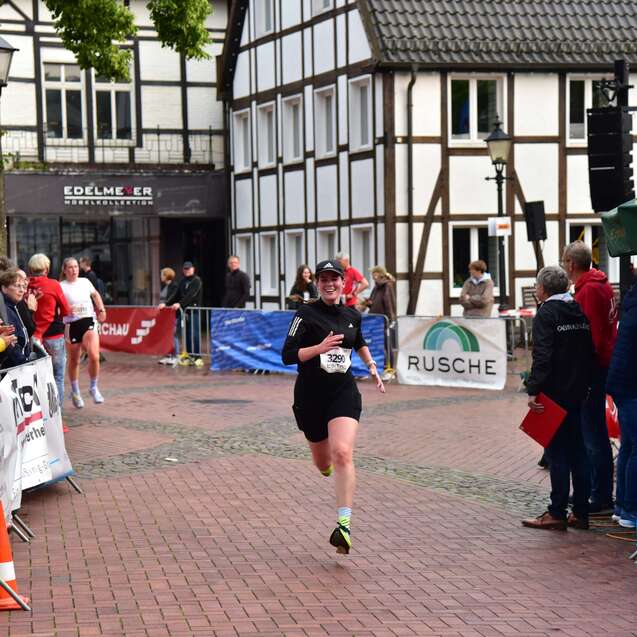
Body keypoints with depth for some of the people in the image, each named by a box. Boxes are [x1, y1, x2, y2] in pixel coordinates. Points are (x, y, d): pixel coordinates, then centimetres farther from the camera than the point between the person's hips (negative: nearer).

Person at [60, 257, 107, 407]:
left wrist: (101, 309, 20)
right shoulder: (61, 286, -5)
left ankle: (94, 388, 4)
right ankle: (75, 392, 30)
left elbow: (95, 295, 26)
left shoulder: (85, 281, 8)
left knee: (94, 356, -17)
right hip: (72, 325, -2)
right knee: (74, 361, 10)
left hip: (89, 322, 2)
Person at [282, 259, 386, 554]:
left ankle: (344, 525, -25)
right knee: (323, 463, 13)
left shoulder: (352, 316, 8)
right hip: (310, 395, -1)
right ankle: (333, 471, 54)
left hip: (343, 392, 1)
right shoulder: (306, 314, -6)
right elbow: (287, 355, -12)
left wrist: (372, 367, 20)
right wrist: (319, 347, -24)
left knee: (342, 453, -22)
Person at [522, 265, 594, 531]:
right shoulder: (580, 311, 11)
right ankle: (580, 512, 14)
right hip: (578, 392, 7)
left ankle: (557, 514, 1)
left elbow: (542, 356, -21)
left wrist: (533, 390, -22)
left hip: (555, 393, -7)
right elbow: (590, 352, 15)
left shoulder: (546, 313, -11)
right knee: (578, 451, 11)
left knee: (557, 452, -3)